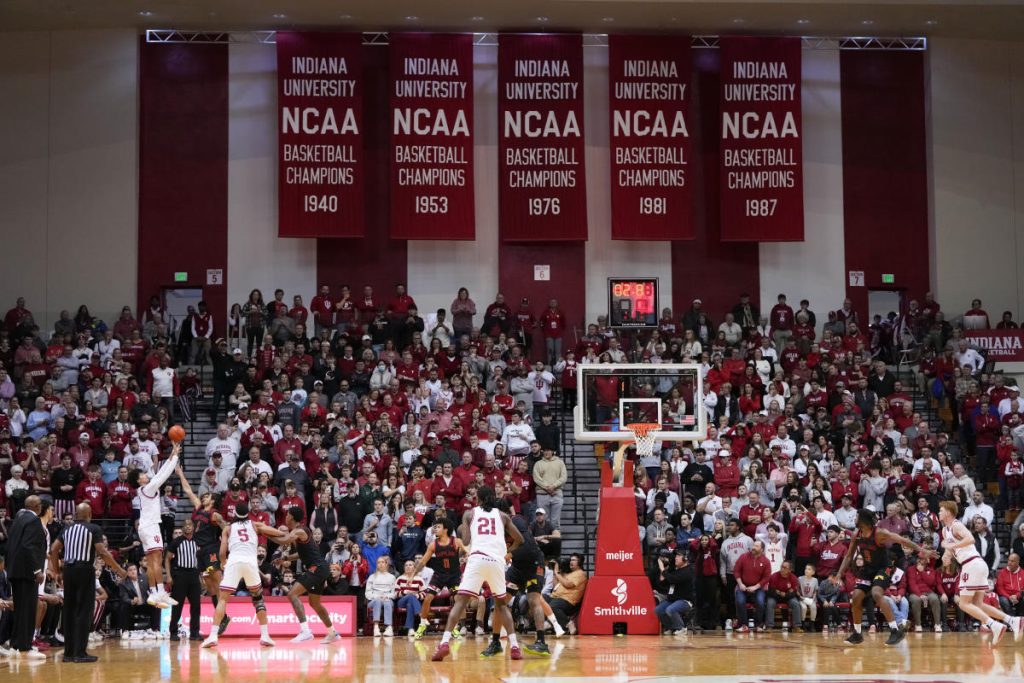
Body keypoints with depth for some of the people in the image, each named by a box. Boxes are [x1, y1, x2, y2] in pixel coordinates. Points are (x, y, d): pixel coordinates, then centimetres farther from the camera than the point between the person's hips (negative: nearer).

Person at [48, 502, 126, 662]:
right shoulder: (93, 529, -2)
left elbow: (53, 550, 10)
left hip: (68, 569, 6)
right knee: (84, 611, -4)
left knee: (69, 610, 12)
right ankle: (80, 653, -7)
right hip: (85, 570, -6)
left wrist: (56, 569, 23)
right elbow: (103, 552, -11)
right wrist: (119, 570, -4)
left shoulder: (67, 530, 15)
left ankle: (69, 652, 14)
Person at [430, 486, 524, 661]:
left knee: (460, 601, 0)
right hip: (498, 560, 2)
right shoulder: (502, 515, 22)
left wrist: (461, 531, 28)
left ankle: (444, 643, -16)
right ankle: (514, 646, 7)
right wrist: (508, 550, 41)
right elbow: (519, 540, 22)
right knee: (501, 604, 19)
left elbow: (465, 542, 6)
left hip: (478, 559, -2)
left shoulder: (470, 513, 16)